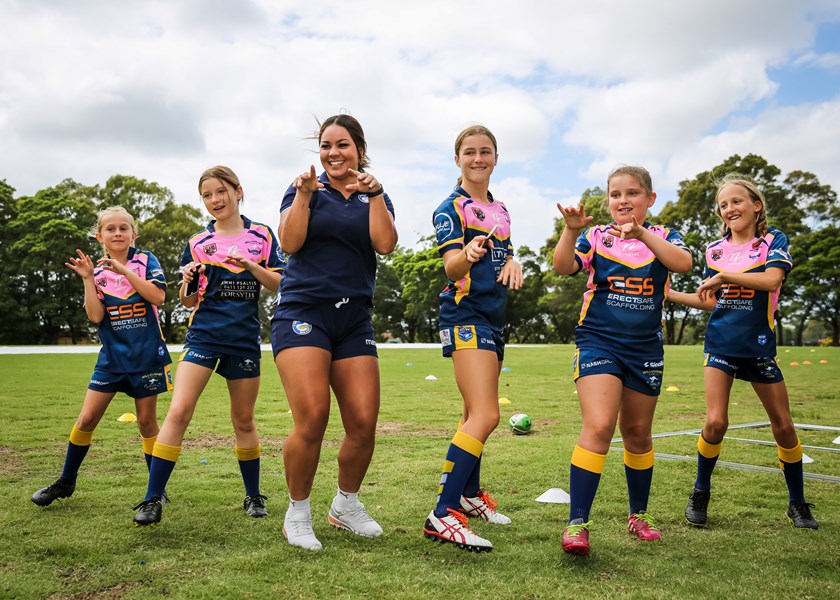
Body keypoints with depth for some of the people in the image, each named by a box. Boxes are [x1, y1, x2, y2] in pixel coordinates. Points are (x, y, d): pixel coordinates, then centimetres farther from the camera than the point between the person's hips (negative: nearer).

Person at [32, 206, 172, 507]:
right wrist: (87, 279, -11)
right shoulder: (98, 271, 5)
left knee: (146, 422, 4)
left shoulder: (145, 260, -2)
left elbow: (158, 296, -17)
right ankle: (65, 482, 22)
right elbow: (95, 316, -5)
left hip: (145, 355, -2)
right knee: (86, 420, 3)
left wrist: (125, 271, -19)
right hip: (112, 355, 3)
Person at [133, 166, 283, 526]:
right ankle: (152, 500, -7)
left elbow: (279, 285, 1)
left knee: (243, 419, 10)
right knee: (178, 411, -14)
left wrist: (250, 266, -14)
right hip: (204, 334, 0)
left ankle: (253, 496, 25)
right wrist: (189, 282, -12)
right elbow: (189, 302, 9)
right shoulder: (197, 243, 7)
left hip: (245, 338, 0)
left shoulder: (261, 236, 6)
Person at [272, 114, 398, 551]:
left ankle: (345, 506, 22)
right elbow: (289, 243, -6)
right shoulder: (305, 189, 8)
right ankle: (297, 514, 6)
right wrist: (303, 196, -14)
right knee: (312, 420, -17)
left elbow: (385, 244, -4)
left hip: (354, 318, 3)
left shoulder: (375, 198, 15)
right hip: (303, 312, -3)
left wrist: (374, 194, -11)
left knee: (363, 424, -4)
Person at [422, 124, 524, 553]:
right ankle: (442, 515, -20)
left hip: (494, 316, 8)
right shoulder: (451, 207, -6)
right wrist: (468, 255, -40)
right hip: (465, 313, -8)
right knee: (486, 415, -20)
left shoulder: (499, 209, 17)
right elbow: (451, 266, -17)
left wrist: (512, 263, -1)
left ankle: (470, 494, 32)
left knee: (476, 414, 17)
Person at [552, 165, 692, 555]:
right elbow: (563, 267, -16)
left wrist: (641, 234, -31)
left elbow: (683, 263, -18)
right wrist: (571, 231, -32)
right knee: (598, 427, -19)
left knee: (637, 434, 14)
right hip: (598, 342, -3)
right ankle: (577, 524, -16)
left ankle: (638, 515, 33)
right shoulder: (595, 236, 2)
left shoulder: (662, 236, 5)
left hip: (645, 348, 3)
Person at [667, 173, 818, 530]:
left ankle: (797, 503, 24)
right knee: (716, 422, -12)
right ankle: (700, 494, 9)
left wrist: (724, 275, -21)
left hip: (759, 346, -1)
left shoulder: (773, 241, 0)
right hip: (721, 345, 1)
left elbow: (772, 279, -20)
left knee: (783, 426, 5)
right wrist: (668, 294, 5)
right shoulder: (714, 250, 8)